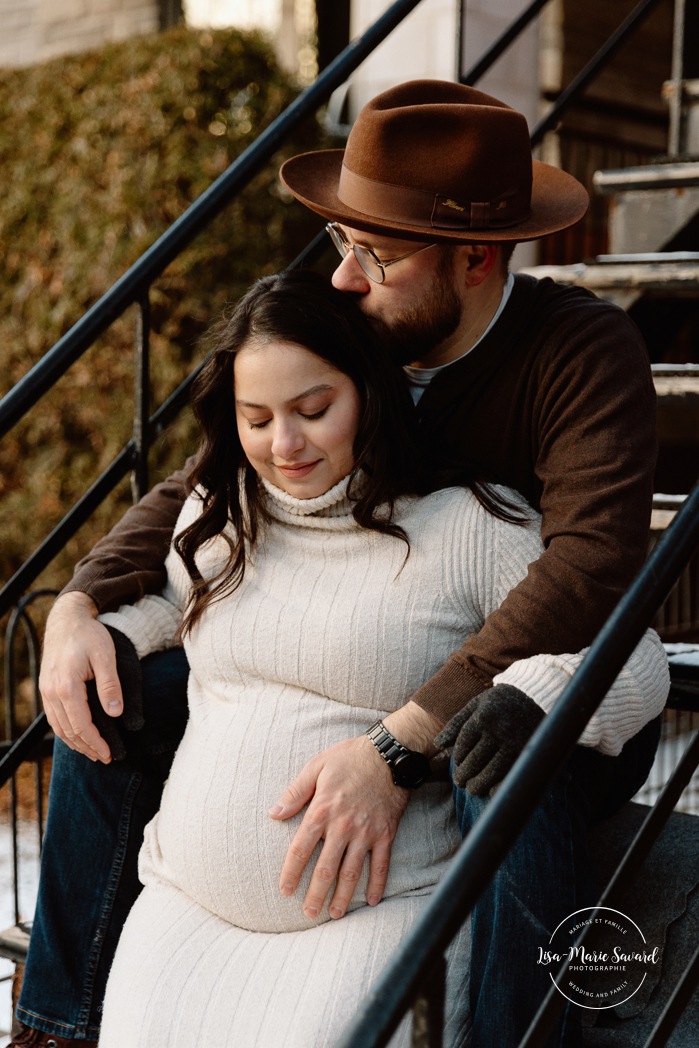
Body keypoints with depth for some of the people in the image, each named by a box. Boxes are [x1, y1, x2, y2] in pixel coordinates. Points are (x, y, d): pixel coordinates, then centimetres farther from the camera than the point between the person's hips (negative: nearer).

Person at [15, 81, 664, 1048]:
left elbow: (592, 563, -35)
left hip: (559, 690, -5)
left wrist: (399, 745, -44)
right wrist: (80, 604, -16)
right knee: (108, 704, -2)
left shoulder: (584, 349, -21)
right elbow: (195, 491, 2)